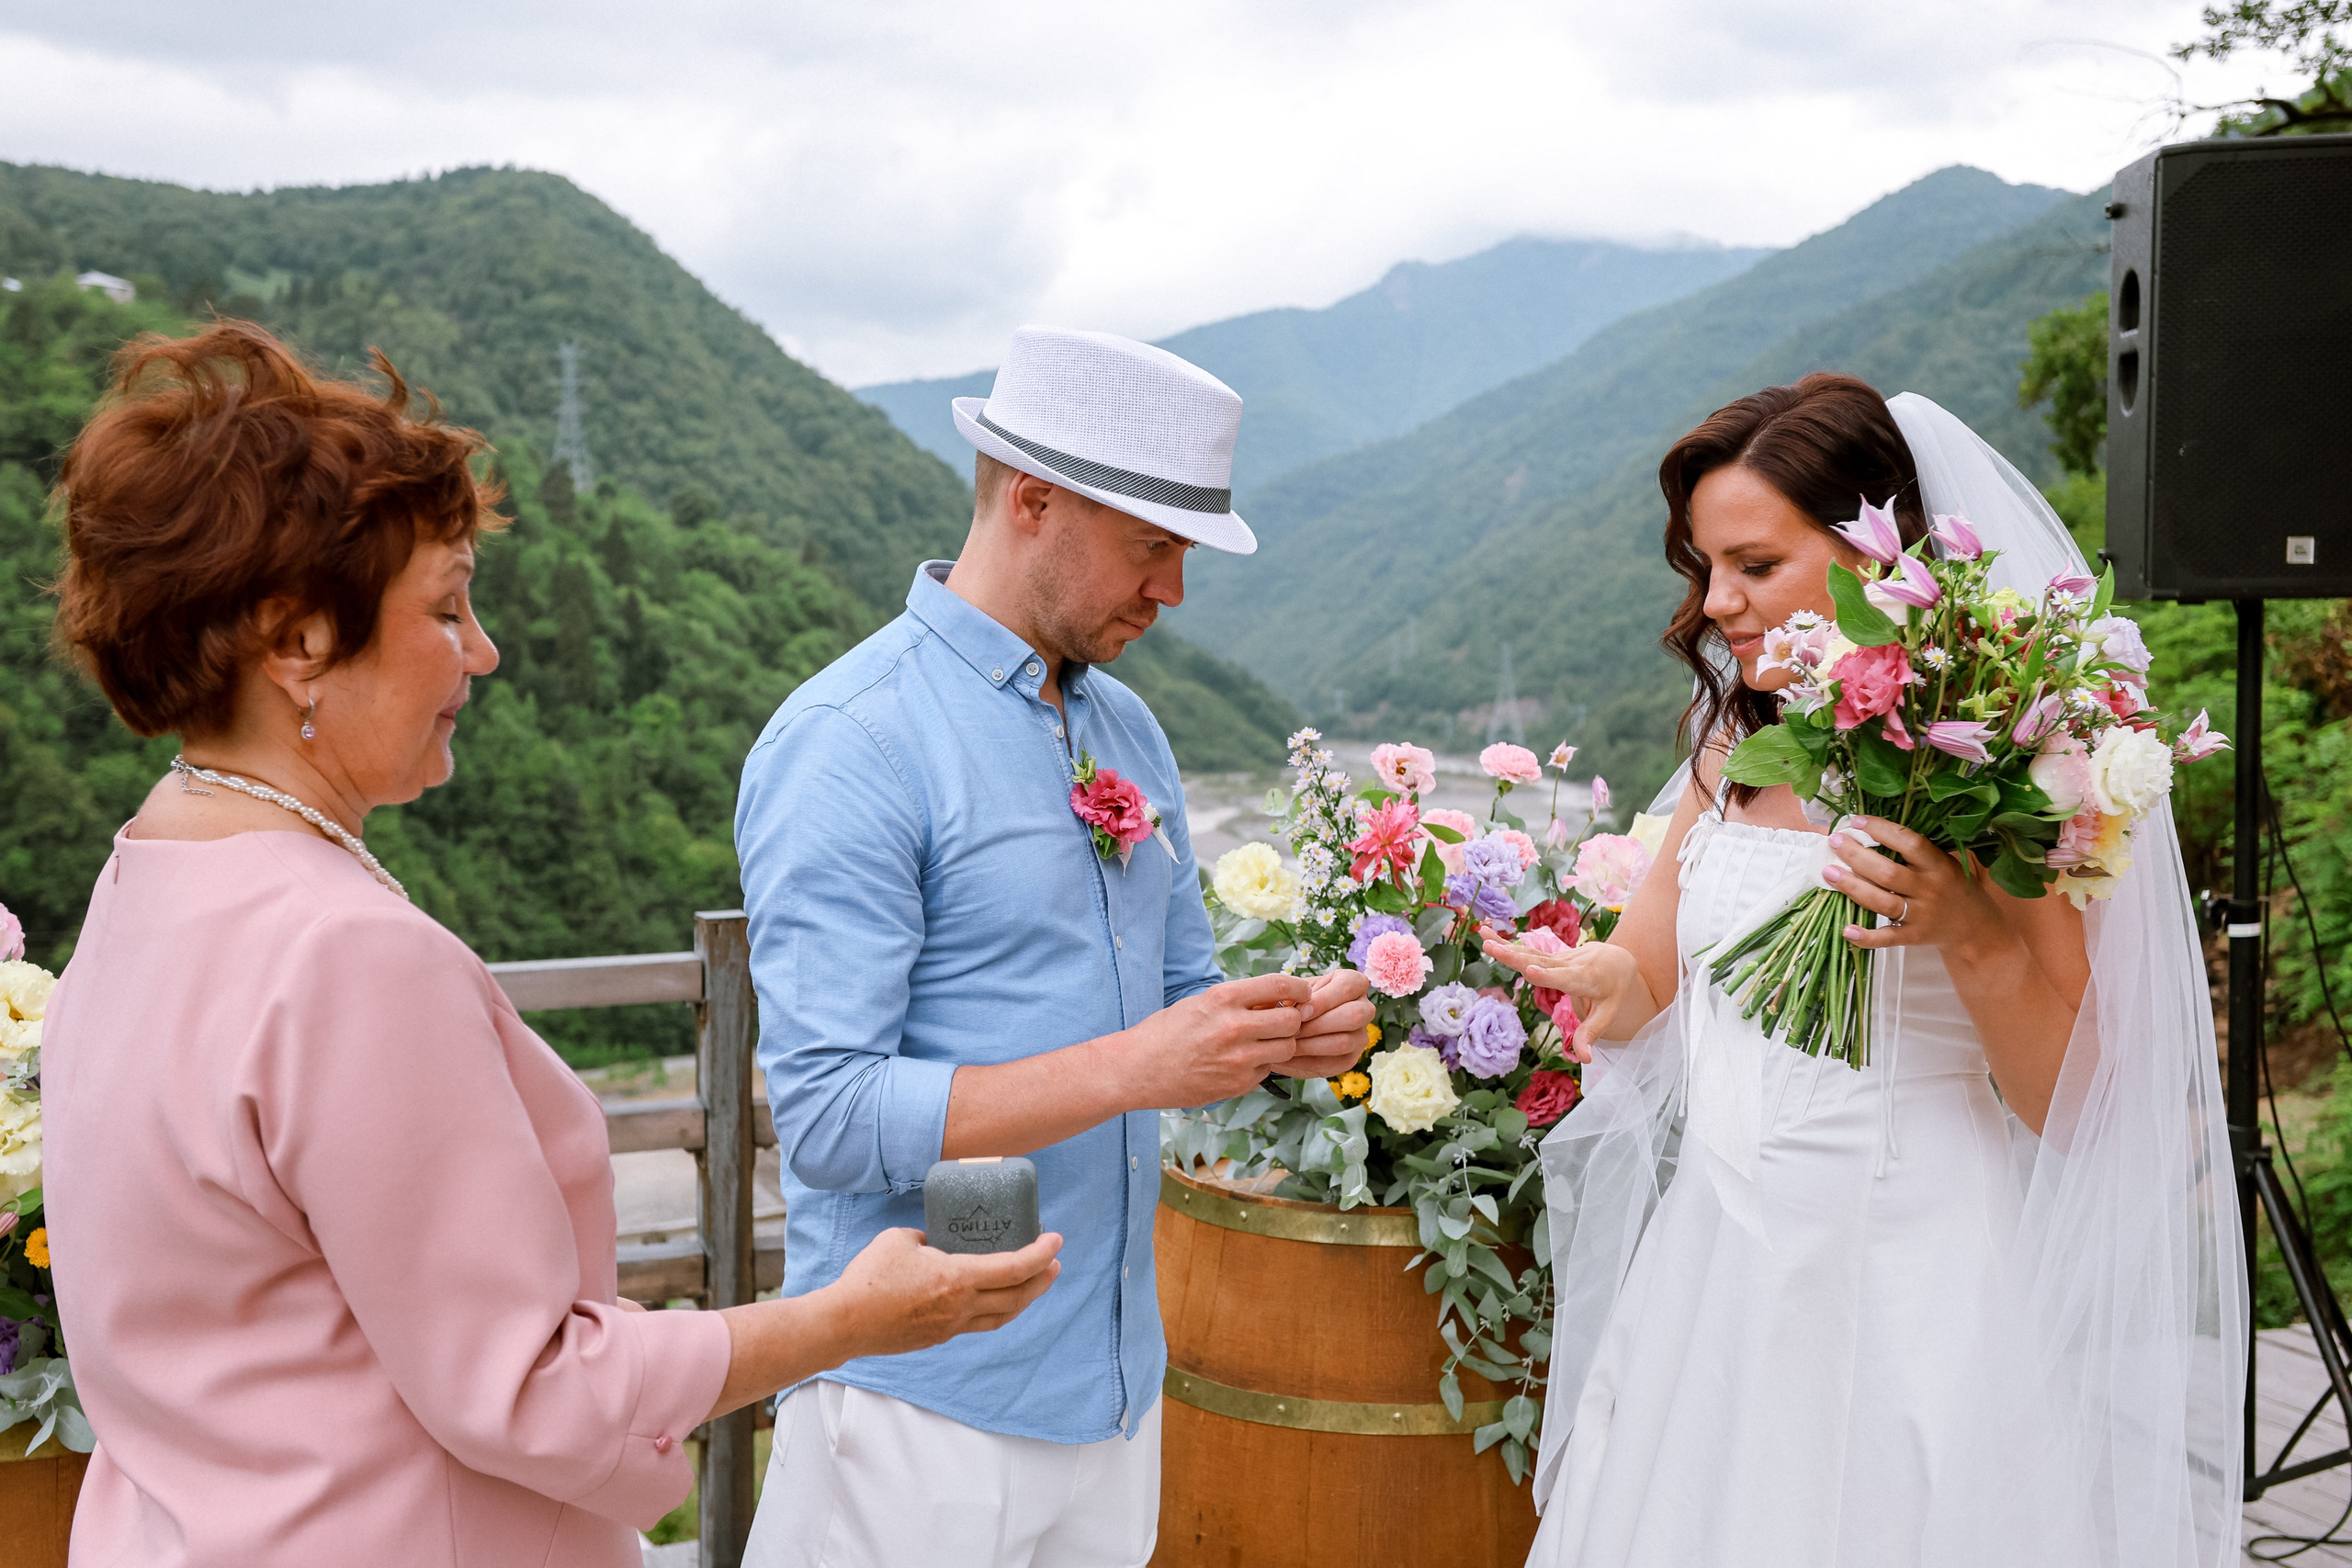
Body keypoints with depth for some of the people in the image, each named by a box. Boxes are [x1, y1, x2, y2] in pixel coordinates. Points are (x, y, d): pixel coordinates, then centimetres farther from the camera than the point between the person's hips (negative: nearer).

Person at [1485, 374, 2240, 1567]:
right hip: (1722, 1278, 6)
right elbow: (1643, 984, 15)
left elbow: (2073, 1102, -11)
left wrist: (1971, 935, -26)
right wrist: (1567, 977, -5)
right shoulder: (1733, 753, 6)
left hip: (1918, 1287, -5)